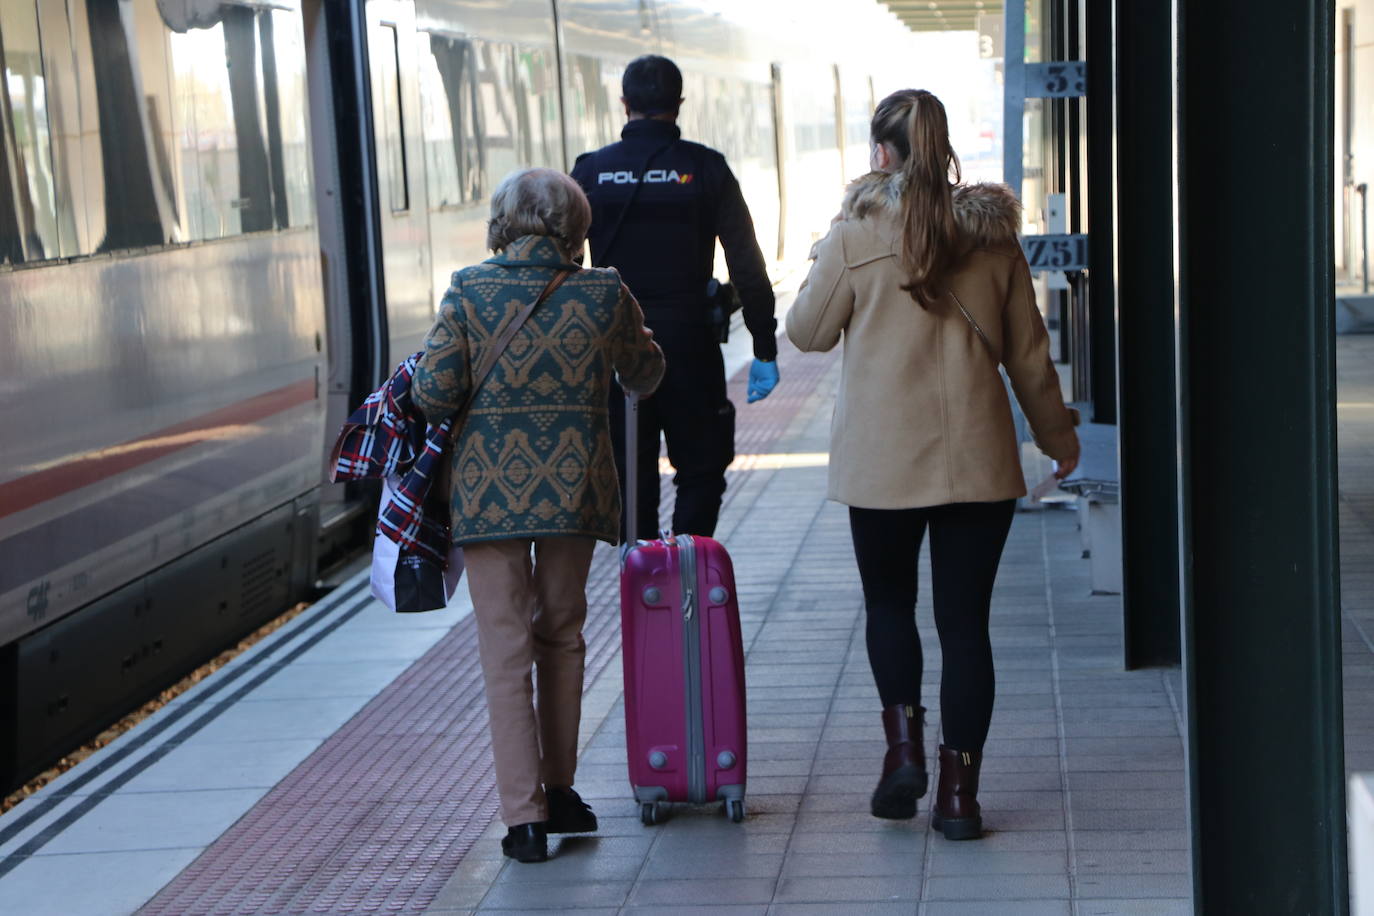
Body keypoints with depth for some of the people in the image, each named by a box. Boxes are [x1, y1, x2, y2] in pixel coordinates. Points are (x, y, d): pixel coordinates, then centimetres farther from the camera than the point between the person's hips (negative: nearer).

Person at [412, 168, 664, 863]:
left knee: (505, 649, 3)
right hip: (574, 485, 2)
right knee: (561, 635, 18)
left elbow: (433, 393, -10)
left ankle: (525, 816, 1)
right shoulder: (605, 294, -2)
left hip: (490, 486, -2)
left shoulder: (468, 292, -8)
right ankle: (559, 792, 25)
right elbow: (644, 376, 14)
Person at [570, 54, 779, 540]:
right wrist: (765, 349, 0)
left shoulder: (591, 171, 1)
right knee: (700, 471, 8)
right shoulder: (705, 168, -3)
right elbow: (747, 265, -5)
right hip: (690, 346, -2)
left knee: (631, 477, 10)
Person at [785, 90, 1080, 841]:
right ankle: (959, 790, 5)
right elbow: (1027, 351, 10)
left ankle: (904, 741, 4)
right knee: (965, 621, 5)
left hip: (883, 460, -2)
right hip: (979, 460, 2)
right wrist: (1057, 434, 23)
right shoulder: (992, 234, 3)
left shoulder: (856, 235, -7)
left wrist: (824, 263, 22)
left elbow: (808, 331, 5)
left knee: (888, 603, 18)